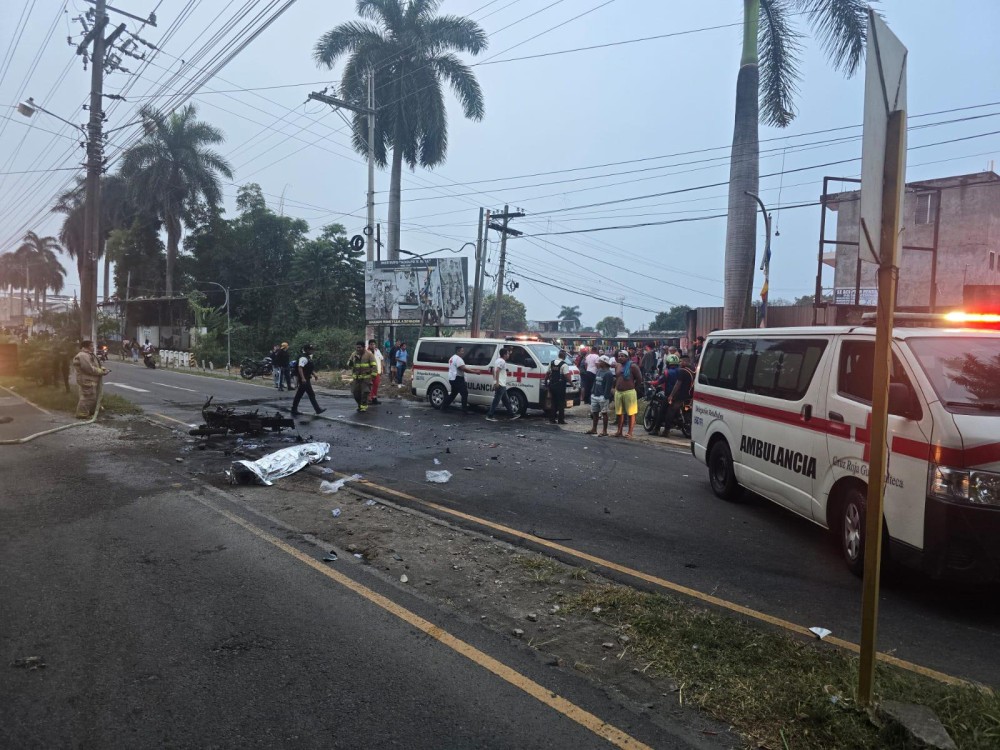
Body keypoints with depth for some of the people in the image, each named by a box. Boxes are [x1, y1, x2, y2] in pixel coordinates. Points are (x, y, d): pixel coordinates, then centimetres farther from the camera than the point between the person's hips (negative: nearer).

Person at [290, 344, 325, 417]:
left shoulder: (308, 357, 16)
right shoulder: (303, 358, -17)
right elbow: (300, 368, -27)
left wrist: (313, 374, 24)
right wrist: (303, 378, -34)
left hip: (306, 379, 10)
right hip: (304, 380, -10)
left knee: (299, 395, 11)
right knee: (311, 395, -4)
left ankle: (294, 411, 16)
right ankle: (318, 410, 1)